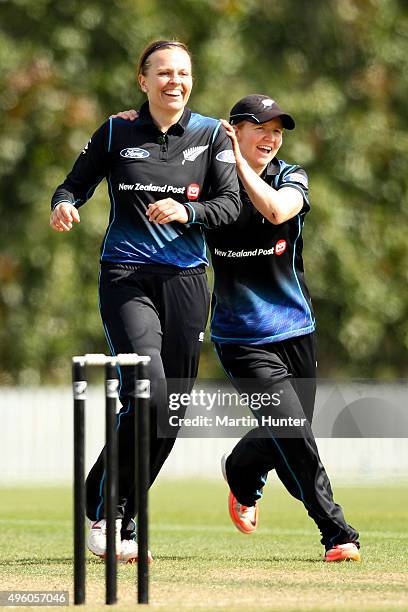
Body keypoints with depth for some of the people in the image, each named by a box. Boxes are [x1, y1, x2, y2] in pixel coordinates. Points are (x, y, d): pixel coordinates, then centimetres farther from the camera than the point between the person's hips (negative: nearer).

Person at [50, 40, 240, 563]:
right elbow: (76, 183, 10)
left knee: (172, 407, 2)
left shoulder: (211, 136, 7)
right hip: (126, 279, -3)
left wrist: (186, 211, -19)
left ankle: (123, 522, 17)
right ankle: (100, 510, -7)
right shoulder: (116, 133, 4)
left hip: (186, 281, 3)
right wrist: (64, 205, -14)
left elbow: (230, 205, 0)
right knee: (147, 394, -22)